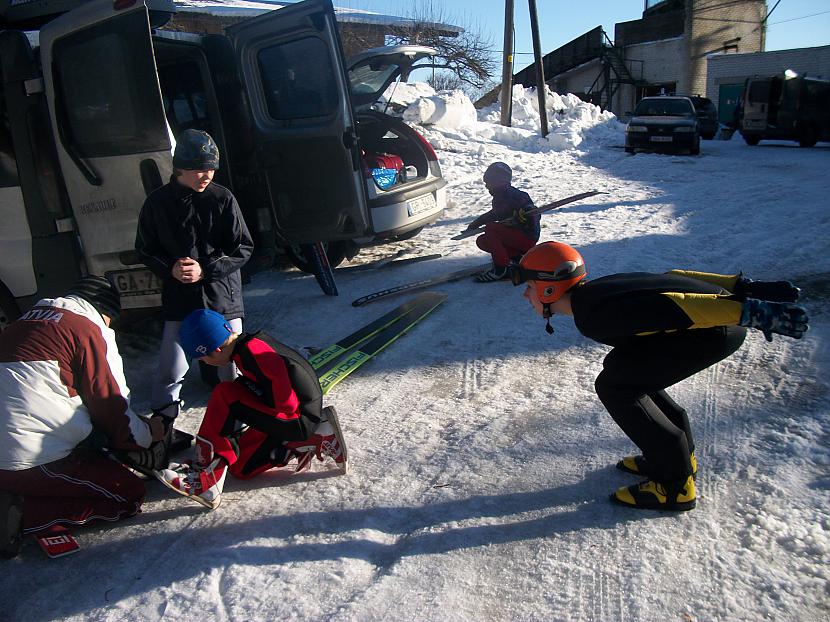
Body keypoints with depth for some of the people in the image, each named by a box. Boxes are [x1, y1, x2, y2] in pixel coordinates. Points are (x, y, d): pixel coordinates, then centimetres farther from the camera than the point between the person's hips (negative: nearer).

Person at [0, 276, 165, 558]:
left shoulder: (23, 322, 17)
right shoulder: (87, 328, -7)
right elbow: (110, 404, -5)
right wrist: (147, 434, 14)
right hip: (36, 457, -8)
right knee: (129, 494, 1)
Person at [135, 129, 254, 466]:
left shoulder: (222, 199, -5)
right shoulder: (158, 203, -2)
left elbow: (243, 248, -4)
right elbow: (145, 250, 7)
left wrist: (206, 269, -15)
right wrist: (169, 268, -13)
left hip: (223, 298, 0)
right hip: (179, 301, 0)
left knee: (231, 367, 10)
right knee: (171, 370, -1)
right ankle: (160, 433, 19)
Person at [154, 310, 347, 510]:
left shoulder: (251, 349, -22)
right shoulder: (252, 344, 8)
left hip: (298, 420, -10)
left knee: (224, 395, -17)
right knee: (241, 468, 15)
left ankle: (206, 480, -16)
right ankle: (315, 440, 11)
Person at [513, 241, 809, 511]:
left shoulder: (593, 314, -17)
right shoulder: (595, 290, 13)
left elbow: (664, 305, -26)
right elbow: (668, 278, 16)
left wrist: (749, 312, -28)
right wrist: (741, 287, 18)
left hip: (717, 324, -10)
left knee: (613, 386, -5)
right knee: (620, 365, 17)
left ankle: (675, 483, 4)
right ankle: (680, 454, 26)